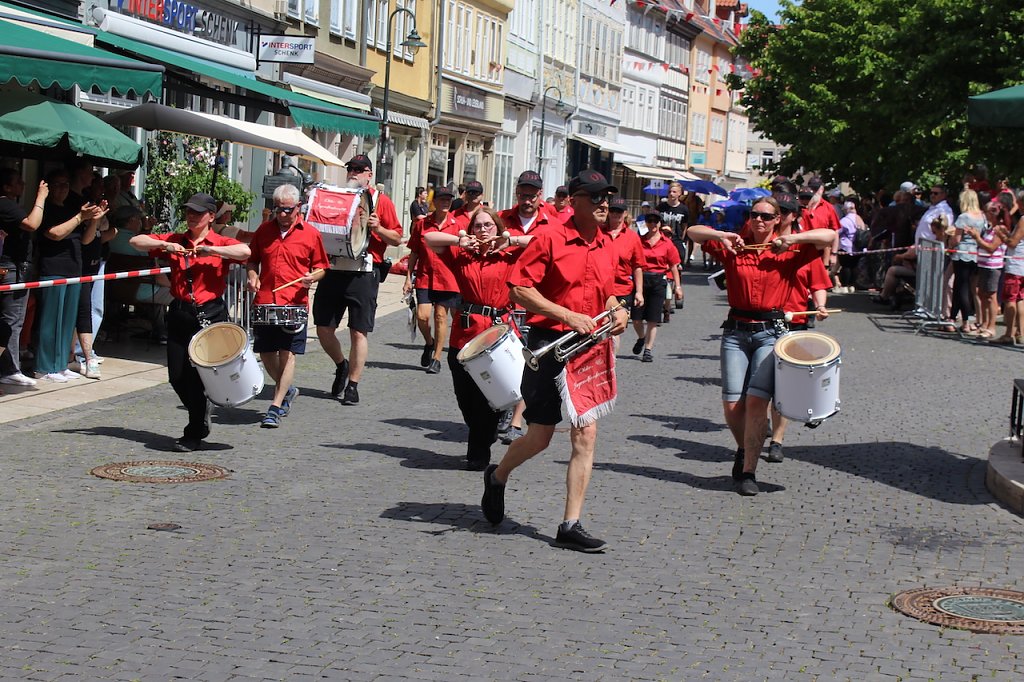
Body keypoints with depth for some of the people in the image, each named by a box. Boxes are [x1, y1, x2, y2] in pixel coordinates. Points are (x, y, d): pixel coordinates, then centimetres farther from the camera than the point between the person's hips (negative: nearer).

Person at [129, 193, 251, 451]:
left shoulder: (220, 243, -1)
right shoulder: (175, 240, 10)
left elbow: (245, 252, -21)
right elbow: (135, 241, 6)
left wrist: (209, 250, -22)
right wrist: (165, 246, -9)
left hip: (211, 315, -4)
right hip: (180, 313, 4)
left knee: (197, 374, -5)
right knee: (177, 376, 6)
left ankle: (195, 434, 10)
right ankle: (201, 419, 31)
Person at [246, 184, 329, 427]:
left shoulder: (311, 234, 1)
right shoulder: (264, 231, 9)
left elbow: (321, 267, 8)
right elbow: (252, 259, 20)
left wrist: (312, 277, -13)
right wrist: (252, 275, 1)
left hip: (295, 302, -4)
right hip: (264, 301, 4)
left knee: (287, 353, -8)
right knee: (265, 353, 9)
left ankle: (276, 406, -4)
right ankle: (287, 390, 33)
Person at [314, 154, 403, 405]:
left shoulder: (380, 200, 4)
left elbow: (397, 238, 3)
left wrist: (378, 228, -14)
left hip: (363, 273, -4)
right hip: (333, 269, 4)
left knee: (358, 331, -3)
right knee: (323, 328, 5)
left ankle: (352, 385, 5)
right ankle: (341, 365, 31)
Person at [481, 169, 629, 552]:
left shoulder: (607, 247, 10)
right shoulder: (550, 239, -9)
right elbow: (518, 289, -13)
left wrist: (617, 311, 3)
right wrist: (568, 316, -18)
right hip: (549, 344, -5)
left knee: (586, 435, -2)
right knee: (540, 438, 3)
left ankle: (571, 527, 2)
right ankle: (497, 478, 35)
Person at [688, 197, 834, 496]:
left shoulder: (788, 252, 4)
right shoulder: (733, 248, 8)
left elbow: (829, 236, -3)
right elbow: (693, 232, 7)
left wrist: (790, 239, -12)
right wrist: (722, 236, -10)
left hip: (770, 333, -2)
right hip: (736, 332, 2)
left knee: (756, 400, -15)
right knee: (732, 404, -5)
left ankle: (748, 471, -5)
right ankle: (744, 450, 25)